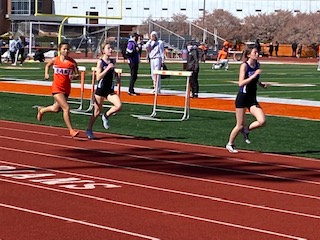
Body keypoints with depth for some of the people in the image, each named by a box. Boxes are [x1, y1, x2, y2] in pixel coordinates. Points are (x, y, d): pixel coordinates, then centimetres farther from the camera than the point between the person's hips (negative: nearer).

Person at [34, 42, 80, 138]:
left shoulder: (72, 62, -5)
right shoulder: (55, 60, -4)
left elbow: (77, 75, -3)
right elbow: (48, 65, 18)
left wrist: (73, 76, -25)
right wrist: (46, 74, 2)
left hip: (66, 89, 3)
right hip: (57, 88, -3)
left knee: (56, 109, 20)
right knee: (66, 108, -16)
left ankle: (41, 110, 51)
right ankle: (71, 130, -11)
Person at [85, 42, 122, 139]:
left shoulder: (112, 61, 6)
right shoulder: (100, 62, -11)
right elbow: (98, 77, -20)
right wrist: (108, 68, -25)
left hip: (110, 90, 5)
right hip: (100, 90, -5)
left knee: (119, 106, -17)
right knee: (97, 112, 4)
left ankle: (106, 116, 10)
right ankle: (89, 130, 22)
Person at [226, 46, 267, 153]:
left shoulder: (257, 65, 6)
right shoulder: (244, 66, -13)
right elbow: (241, 83, -23)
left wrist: (261, 84, 5)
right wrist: (254, 75, -28)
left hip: (252, 99, 6)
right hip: (242, 97, -6)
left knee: (262, 121, -12)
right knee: (240, 125, 1)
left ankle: (246, 130, 15)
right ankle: (230, 144, 24)